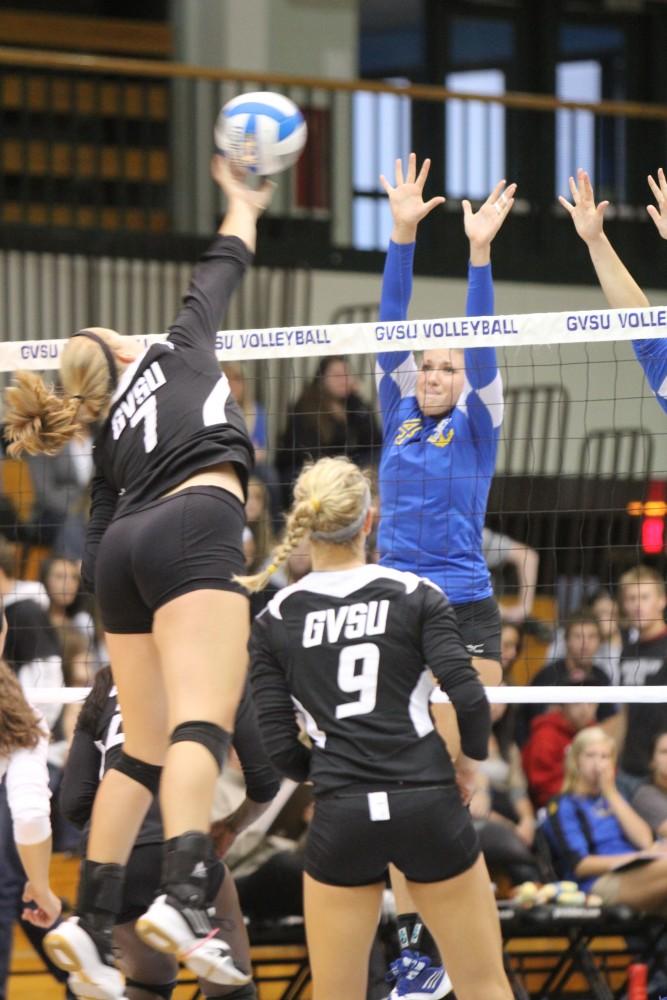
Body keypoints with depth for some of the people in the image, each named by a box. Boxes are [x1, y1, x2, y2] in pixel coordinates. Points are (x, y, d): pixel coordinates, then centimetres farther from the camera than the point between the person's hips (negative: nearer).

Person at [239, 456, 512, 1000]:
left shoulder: (272, 623, 4)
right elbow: (469, 697, -10)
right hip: (429, 809, -1)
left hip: (342, 818, 1)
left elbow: (281, 750, -1)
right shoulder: (417, 596, 0)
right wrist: (469, 760, 8)